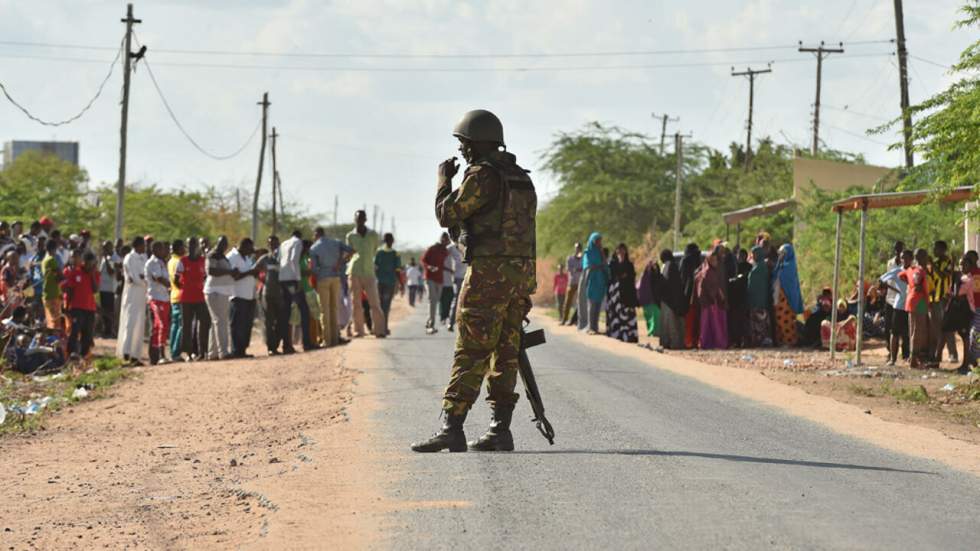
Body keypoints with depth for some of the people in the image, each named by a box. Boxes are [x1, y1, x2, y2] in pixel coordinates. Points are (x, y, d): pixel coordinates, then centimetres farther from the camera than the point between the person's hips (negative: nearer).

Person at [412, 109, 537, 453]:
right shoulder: (521, 178, 16)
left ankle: (452, 429, -13)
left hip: (488, 273, -8)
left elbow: (447, 215, -9)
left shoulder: (482, 176, -11)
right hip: (521, 273, 8)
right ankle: (500, 430, 9)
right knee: (505, 354, 9)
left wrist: (444, 180, 8)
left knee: (470, 353, -10)